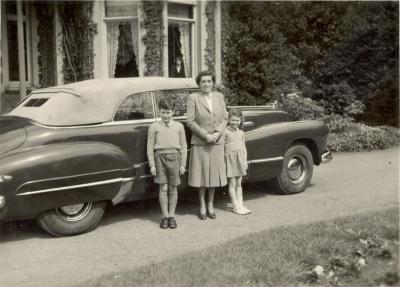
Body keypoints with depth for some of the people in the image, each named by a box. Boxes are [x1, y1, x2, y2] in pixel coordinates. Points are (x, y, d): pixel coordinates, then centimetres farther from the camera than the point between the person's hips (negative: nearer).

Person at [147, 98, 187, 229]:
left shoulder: (179, 126, 5)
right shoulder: (154, 127, 2)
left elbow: (183, 146, 7)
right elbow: (150, 147, 3)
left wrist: (183, 164, 3)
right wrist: (152, 164, -3)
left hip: (174, 157, 1)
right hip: (160, 157, -1)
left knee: (173, 189, 6)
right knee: (163, 188, 1)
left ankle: (172, 216, 17)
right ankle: (165, 216, 11)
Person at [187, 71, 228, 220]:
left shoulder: (219, 96, 6)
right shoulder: (193, 97, -6)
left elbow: (224, 118, 5)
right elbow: (191, 122, -9)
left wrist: (217, 133, -11)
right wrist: (205, 135, -15)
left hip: (217, 142, 3)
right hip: (199, 142, -3)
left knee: (214, 173, 10)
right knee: (201, 174, 5)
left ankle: (210, 205, 24)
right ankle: (202, 206, 19)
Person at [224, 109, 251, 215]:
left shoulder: (241, 133, 10)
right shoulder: (225, 132, -7)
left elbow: (244, 148, 15)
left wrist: (245, 161, 13)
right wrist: (223, 161, -14)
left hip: (240, 159, 5)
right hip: (230, 159, -5)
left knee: (239, 184, 11)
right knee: (232, 183, -1)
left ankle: (240, 204, 15)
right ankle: (236, 206, 3)